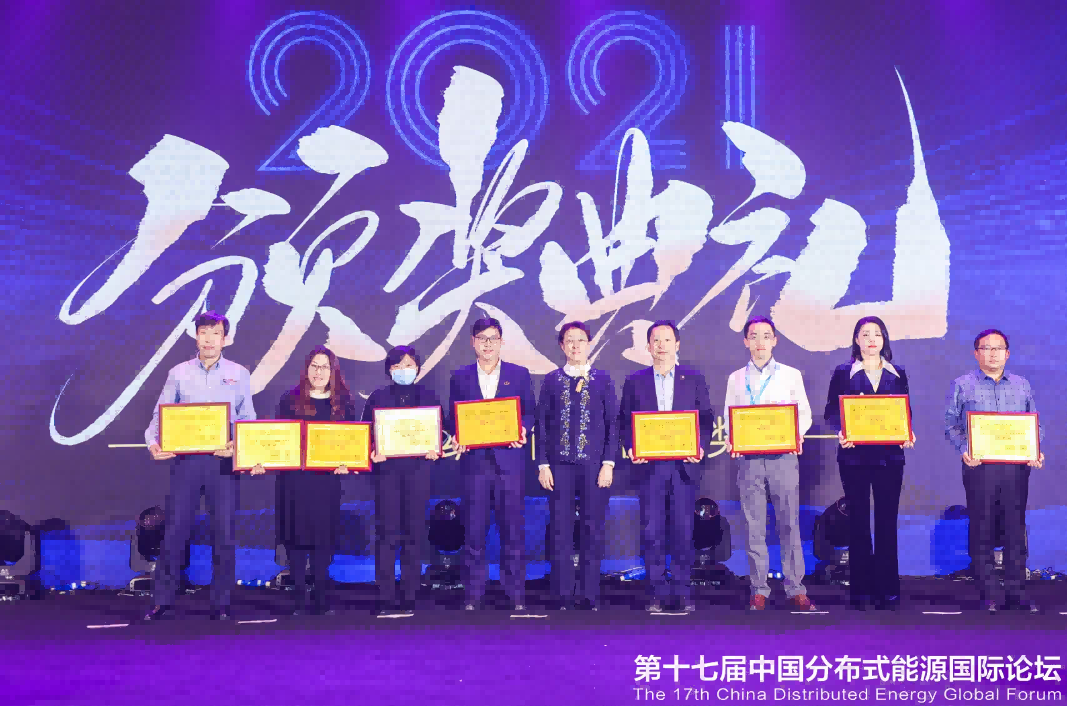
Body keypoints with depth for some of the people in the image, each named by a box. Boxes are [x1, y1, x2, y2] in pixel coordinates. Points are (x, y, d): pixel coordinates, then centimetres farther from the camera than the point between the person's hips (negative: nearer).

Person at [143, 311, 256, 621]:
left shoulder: (239, 374, 8)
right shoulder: (178, 373, 9)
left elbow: (248, 419, 6)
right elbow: (160, 415, 6)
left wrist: (239, 444, -14)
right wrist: (153, 442, -13)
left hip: (223, 460, 0)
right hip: (186, 458, 0)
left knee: (224, 534, 1)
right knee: (175, 531, -1)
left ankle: (221, 603, 9)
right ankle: (163, 601, 5)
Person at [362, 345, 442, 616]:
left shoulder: (428, 396, 10)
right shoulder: (378, 398, 8)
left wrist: (435, 449, -10)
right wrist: (372, 453, -12)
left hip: (418, 469, 1)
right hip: (387, 468, -1)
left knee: (414, 533, 2)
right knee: (388, 533, -3)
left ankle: (409, 595, 7)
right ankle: (385, 597, 0)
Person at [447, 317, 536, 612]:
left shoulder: (520, 374, 8)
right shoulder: (459, 377, 10)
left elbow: (530, 413, 7)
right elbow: (452, 418, 11)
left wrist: (522, 430, -13)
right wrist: (457, 438, -9)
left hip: (509, 460, -1)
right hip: (474, 461, 1)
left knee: (512, 529, 2)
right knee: (475, 530, 3)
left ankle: (516, 593, 8)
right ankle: (473, 593, 9)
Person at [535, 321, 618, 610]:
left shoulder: (603, 379, 6)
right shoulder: (551, 380, 7)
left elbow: (612, 423, 4)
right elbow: (541, 424, 6)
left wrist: (608, 463, -4)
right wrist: (543, 464, -1)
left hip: (594, 465, 0)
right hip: (559, 465, 1)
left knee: (593, 531, 2)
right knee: (560, 532, 2)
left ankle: (591, 596, 9)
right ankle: (561, 596, 9)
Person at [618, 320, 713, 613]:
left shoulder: (694, 379, 8)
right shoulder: (634, 381, 8)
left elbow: (706, 418, 7)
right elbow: (624, 421, 8)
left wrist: (700, 447, -9)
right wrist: (631, 449, -8)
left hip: (685, 465, 0)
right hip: (650, 465, 0)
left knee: (683, 529, 2)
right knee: (652, 530, 0)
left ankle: (683, 590, 11)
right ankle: (657, 591, 8)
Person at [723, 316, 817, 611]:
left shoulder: (791, 375, 9)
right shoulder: (735, 379, 12)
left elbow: (804, 413, 8)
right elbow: (729, 417, 11)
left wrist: (797, 434, -11)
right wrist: (731, 439, -8)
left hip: (783, 456, -1)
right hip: (749, 457, 1)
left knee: (789, 524, -1)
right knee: (754, 526, 2)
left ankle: (795, 589, 4)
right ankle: (759, 590, 8)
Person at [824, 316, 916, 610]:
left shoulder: (897, 374, 11)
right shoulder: (843, 373, 5)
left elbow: (906, 411, 12)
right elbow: (831, 411, 1)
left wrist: (908, 434, -8)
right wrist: (841, 433, -18)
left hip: (889, 455, 2)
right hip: (855, 456, -2)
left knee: (887, 521, 2)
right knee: (858, 521, 2)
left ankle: (887, 589, 8)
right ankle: (860, 589, 8)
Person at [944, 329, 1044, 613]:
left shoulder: (1022, 385, 14)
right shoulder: (962, 385, 5)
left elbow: (1035, 425, 16)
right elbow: (951, 424, 2)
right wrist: (963, 449, -14)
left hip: (1017, 467, 2)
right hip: (979, 467, -2)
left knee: (1016, 528, 3)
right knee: (982, 530, 1)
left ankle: (1016, 592, 10)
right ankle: (986, 594, 8)